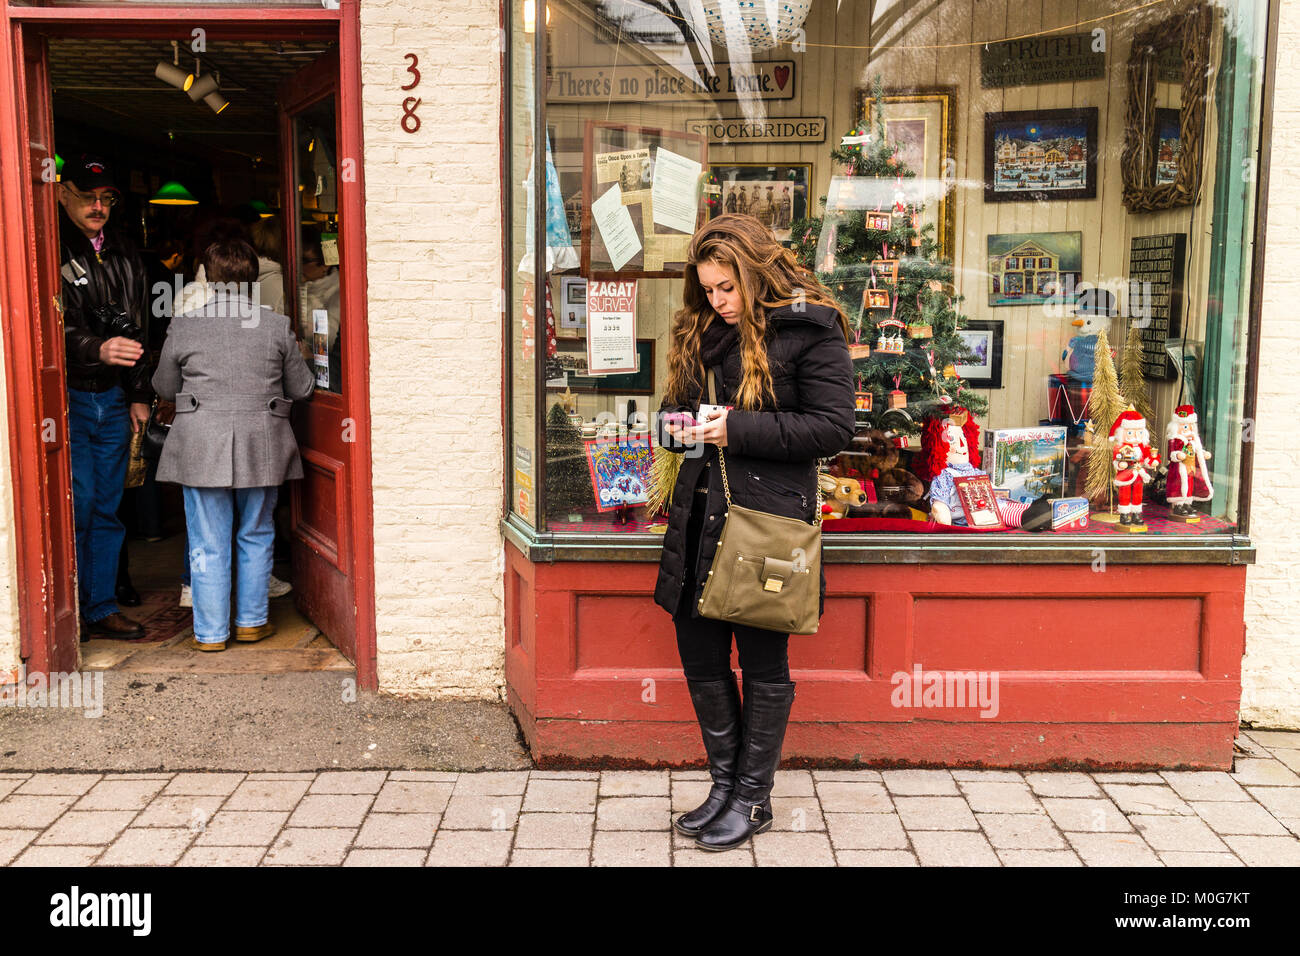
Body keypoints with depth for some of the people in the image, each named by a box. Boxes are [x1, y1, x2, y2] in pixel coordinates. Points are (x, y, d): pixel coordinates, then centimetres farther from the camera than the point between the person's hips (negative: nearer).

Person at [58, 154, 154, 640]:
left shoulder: (124, 254, 14)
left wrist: (140, 395, 13)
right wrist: (99, 349, -33)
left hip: (114, 399, 6)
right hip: (67, 397, -5)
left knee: (108, 507, 9)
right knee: (77, 503, -5)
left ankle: (103, 608, 18)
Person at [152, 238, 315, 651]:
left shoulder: (183, 327, -3)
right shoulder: (277, 326, -3)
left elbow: (165, 388, 9)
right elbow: (302, 388, 6)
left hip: (202, 448, -1)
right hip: (261, 447, 1)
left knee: (208, 544, 7)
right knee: (256, 536, 15)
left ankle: (210, 632, 14)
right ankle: (251, 621, 23)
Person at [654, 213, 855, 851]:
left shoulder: (810, 331, -7)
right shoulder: (703, 331, 14)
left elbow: (833, 427, -12)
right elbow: (677, 404, 25)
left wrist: (739, 429, -18)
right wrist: (676, 424, 0)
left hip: (768, 520, -7)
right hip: (700, 514, 7)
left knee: (764, 666, 6)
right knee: (700, 657, 12)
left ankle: (754, 798, 22)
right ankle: (725, 783, 29)